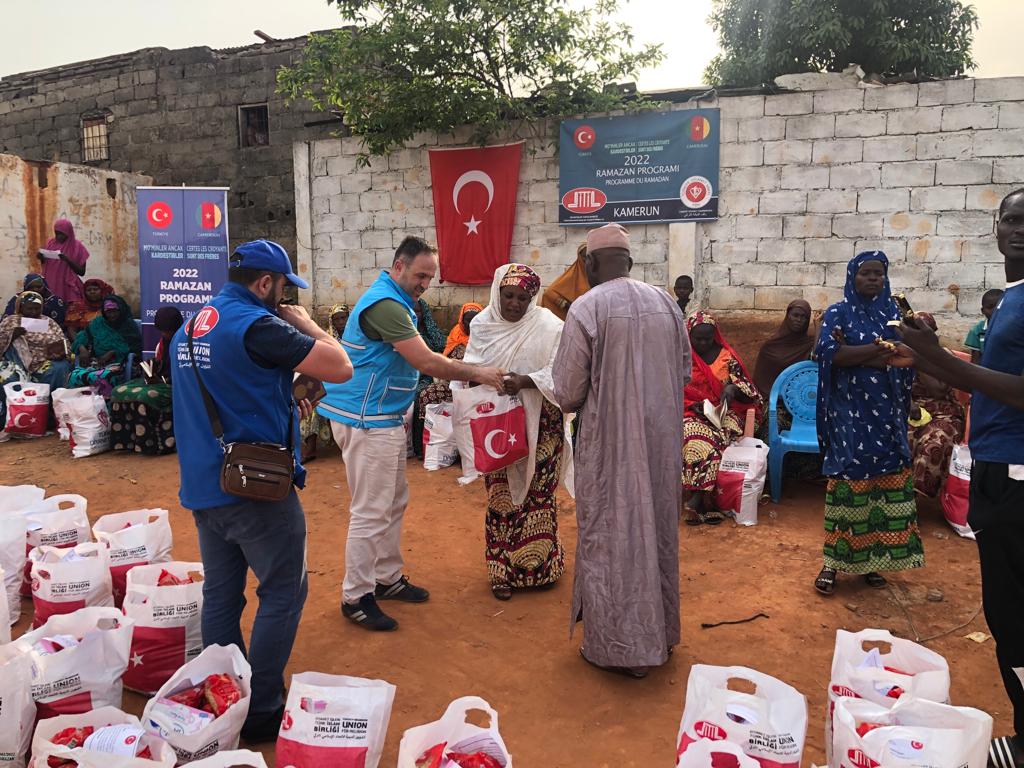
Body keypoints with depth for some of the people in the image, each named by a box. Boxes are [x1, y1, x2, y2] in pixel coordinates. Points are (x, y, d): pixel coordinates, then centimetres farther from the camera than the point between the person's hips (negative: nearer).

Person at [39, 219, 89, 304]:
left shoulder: (77, 246, -2)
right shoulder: (50, 243, 9)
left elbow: (82, 272, -4)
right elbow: (44, 264, 18)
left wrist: (68, 260, -17)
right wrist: (41, 258, -3)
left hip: (69, 288, -3)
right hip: (50, 285, 3)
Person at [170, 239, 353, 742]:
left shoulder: (188, 329, 11)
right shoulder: (258, 325, -17)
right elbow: (341, 368, -18)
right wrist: (306, 324, -2)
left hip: (201, 487, 8)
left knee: (220, 595, 16)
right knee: (283, 594, 4)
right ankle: (261, 711, 11)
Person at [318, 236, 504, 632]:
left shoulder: (396, 301, 14)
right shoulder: (385, 304, -20)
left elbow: (418, 360, 19)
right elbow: (428, 362, -23)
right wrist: (478, 374, -14)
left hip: (384, 418, 11)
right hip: (366, 421, -11)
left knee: (394, 501, 17)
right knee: (371, 511, -4)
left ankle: (387, 577, 29)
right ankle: (355, 597, 7)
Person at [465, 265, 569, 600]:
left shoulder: (548, 325, -9)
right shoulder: (483, 324, 1)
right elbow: (470, 365, 1)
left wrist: (525, 381, -27)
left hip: (539, 422, -2)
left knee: (537, 491, 5)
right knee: (500, 494, 6)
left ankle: (539, 565, 23)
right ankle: (502, 570, 19)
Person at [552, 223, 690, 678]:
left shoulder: (586, 308, -13)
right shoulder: (665, 302, 4)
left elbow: (568, 391, -10)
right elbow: (685, 371, 12)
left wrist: (568, 400, 11)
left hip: (611, 441, -5)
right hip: (662, 437, 6)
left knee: (611, 536, 6)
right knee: (656, 527, 17)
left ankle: (617, 646, 15)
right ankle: (658, 635, 31)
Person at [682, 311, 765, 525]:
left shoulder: (726, 356, 8)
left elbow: (744, 384, 7)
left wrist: (732, 389, -17)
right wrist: (694, 406, -13)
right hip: (692, 413, -1)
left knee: (715, 439, -33)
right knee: (695, 438, -35)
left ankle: (696, 499, -27)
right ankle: (703, 499, -28)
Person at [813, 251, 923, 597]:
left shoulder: (893, 313, 12)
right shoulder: (838, 313, 1)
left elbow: (906, 357, 1)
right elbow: (827, 352, -15)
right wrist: (878, 349, -20)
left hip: (886, 412, 4)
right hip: (850, 412, -4)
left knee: (886, 481, 3)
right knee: (849, 479, -6)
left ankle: (870, 558, 14)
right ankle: (833, 562, 2)